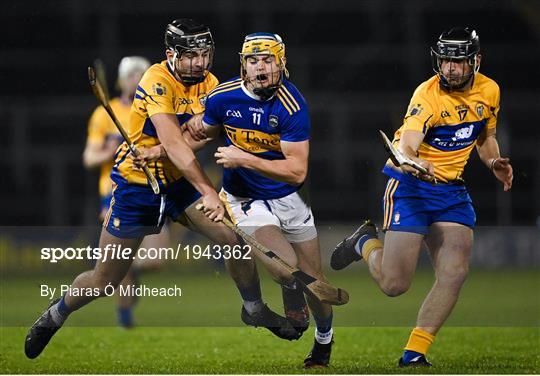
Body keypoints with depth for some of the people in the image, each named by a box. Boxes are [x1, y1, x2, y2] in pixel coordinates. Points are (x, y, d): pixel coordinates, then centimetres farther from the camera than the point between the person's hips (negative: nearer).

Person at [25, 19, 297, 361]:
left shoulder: (209, 83, -1)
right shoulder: (157, 82, -24)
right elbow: (173, 144, -33)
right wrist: (208, 191, -39)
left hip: (178, 180, 6)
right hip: (136, 182, -6)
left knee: (233, 235, -10)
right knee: (105, 280, 0)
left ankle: (256, 309, 13)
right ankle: (54, 317, 28)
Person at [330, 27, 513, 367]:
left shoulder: (489, 91, 2)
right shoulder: (428, 96, -20)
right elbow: (405, 150, -32)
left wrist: (494, 162, 0)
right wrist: (417, 166, -55)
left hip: (452, 189, 6)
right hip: (410, 185, -5)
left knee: (455, 273, -13)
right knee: (394, 284, -8)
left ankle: (414, 355, -2)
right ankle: (366, 243, 26)